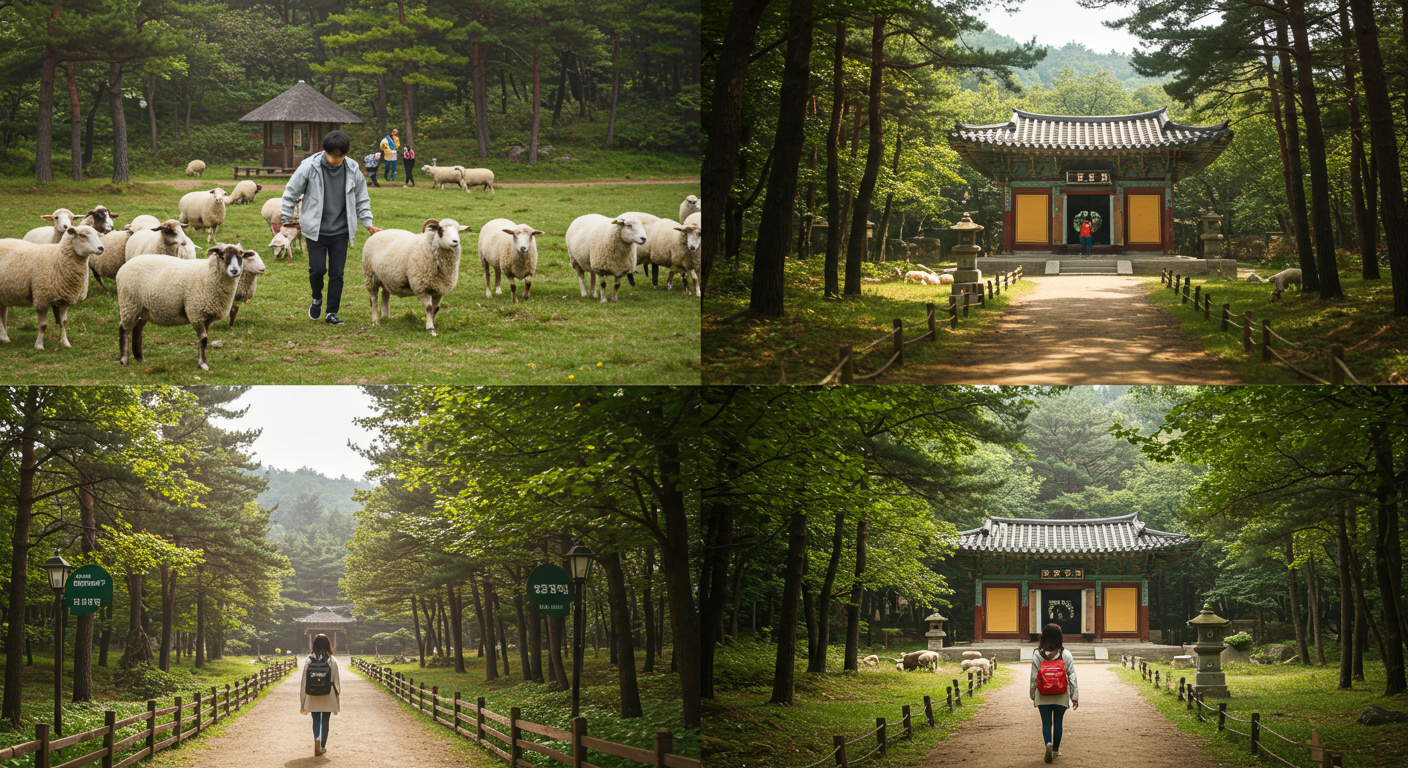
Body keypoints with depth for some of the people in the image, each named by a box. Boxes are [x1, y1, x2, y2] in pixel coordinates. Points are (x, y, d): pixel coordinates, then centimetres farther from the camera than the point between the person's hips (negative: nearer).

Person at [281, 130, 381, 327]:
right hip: (315, 230, -2)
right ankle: (317, 299, 24)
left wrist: (367, 223, 4)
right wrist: (286, 220, -3)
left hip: (340, 232, 2)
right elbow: (291, 194, -1)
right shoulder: (309, 168, -10)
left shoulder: (353, 172, -1)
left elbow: (361, 200, 12)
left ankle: (332, 313, 13)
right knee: (318, 269, -7)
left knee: (337, 272, 2)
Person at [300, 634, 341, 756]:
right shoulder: (332, 661, -7)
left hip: (313, 699, 0)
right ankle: (322, 746, 19)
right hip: (328, 699, 0)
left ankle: (317, 738, -16)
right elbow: (336, 681, -3)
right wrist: (337, 702, 6)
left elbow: (304, 682, -3)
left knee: (316, 721, 11)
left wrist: (302, 702, 5)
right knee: (325, 722, 14)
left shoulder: (308, 661, -6)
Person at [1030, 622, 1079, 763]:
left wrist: (1033, 696, 8)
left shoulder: (1037, 655, -6)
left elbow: (1033, 677, -3)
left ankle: (1048, 744, -19)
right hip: (1061, 697, 1)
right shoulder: (1066, 654, -6)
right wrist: (1075, 696, 1)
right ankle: (1056, 750, 24)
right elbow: (1072, 676, -4)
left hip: (1043, 697, -1)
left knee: (1046, 723, 5)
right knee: (1057, 722, 15)